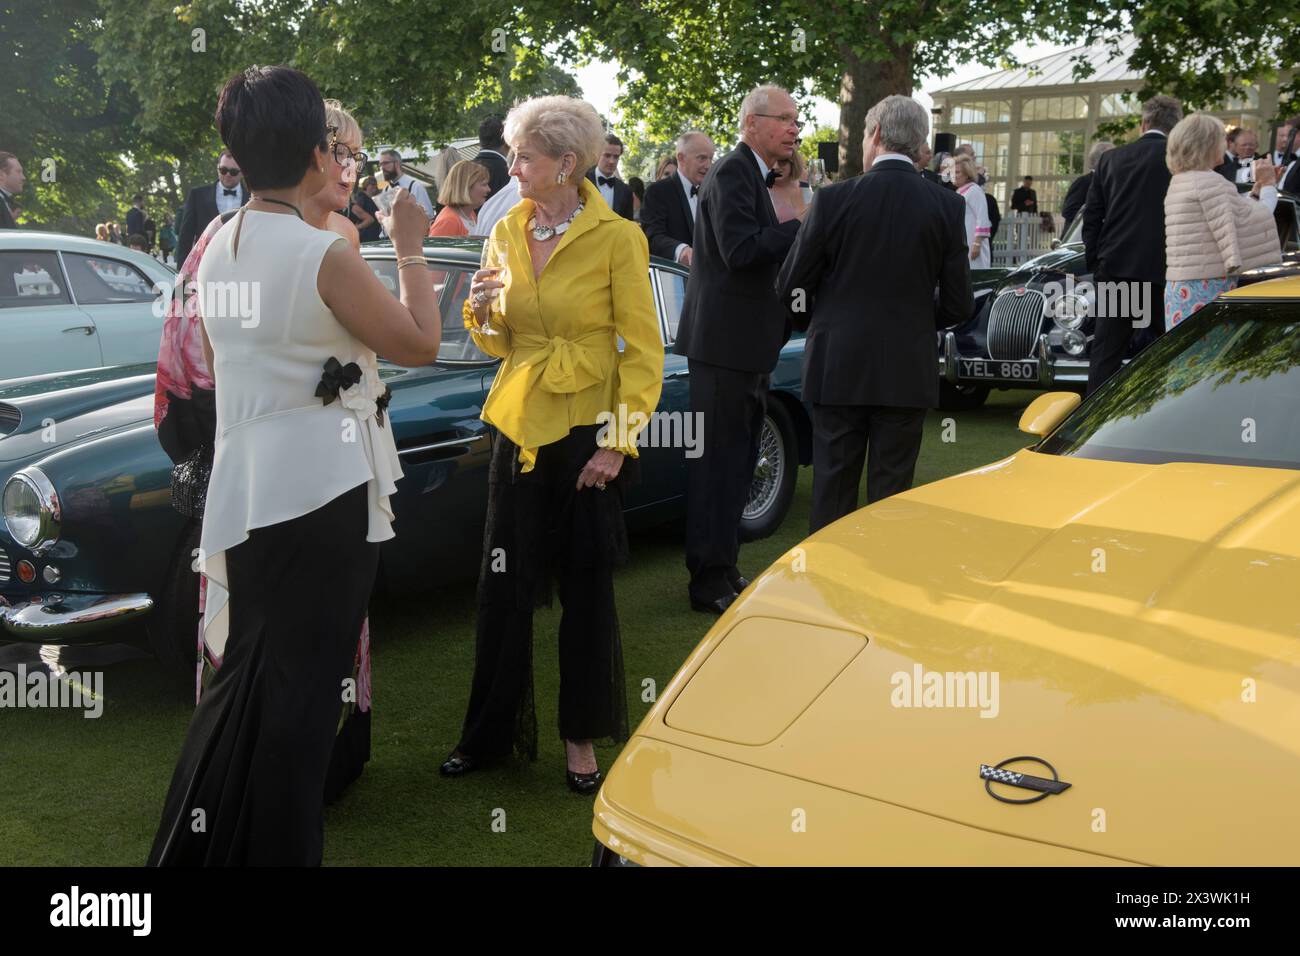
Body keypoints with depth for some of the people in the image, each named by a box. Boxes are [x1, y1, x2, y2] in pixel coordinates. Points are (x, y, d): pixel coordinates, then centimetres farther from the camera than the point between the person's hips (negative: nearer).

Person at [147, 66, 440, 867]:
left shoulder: (218, 249, 7)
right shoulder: (327, 256, -16)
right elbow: (423, 344, -7)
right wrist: (410, 250, 2)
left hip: (243, 491, 7)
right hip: (323, 491, -7)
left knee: (242, 679, 18)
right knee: (303, 689, 4)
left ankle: (192, 847, 27)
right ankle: (276, 850, 15)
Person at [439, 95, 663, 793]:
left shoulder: (616, 238, -9)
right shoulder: (507, 232, 6)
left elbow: (644, 351, -8)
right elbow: (500, 343, 14)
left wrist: (617, 443, -13)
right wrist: (482, 310, -8)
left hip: (587, 430, -4)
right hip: (519, 422, 4)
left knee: (586, 590, 7)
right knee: (504, 585, 8)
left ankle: (581, 737, 22)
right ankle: (491, 731, 22)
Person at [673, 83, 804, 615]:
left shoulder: (753, 175, 19)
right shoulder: (732, 173, -13)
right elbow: (741, 250, -25)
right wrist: (805, 225, -21)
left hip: (747, 343, 10)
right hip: (726, 339, -10)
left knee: (736, 461, 16)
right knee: (719, 461, -5)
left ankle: (723, 570, 26)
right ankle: (710, 581, 2)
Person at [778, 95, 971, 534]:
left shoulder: (835, 199, -8)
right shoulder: (947, 207, -3)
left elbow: (790, 288, -3)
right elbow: (958, 306, 0)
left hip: (839, 369, -1)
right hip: (908, 373, 1)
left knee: (833, 488, 8)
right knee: (891, 495, 9)